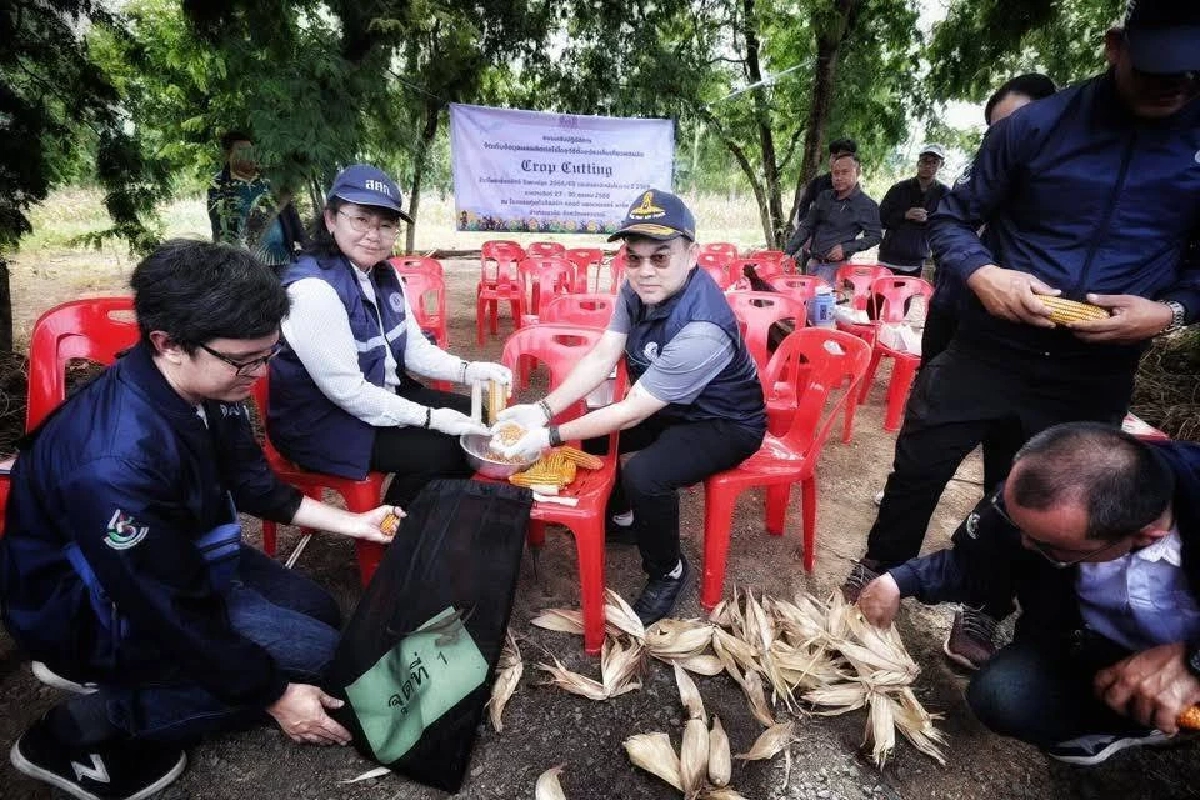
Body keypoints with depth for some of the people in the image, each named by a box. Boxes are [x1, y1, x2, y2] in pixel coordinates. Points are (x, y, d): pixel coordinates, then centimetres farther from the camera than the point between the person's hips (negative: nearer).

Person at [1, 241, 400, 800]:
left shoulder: (204, 388, -15)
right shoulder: (117, 461, -37)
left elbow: (249, 482, 3)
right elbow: (173, 614, -28)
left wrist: (350, 522, 1)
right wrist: (276, 696, -18)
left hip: (184, 557, 8)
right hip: (95, 606, -8)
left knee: (317, 612, 12)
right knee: (317, 653, -11)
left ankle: (109, 668, 11)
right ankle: (83, 730, -3)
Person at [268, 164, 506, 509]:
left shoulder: (384, 276, 2)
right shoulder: (313, 289, -25)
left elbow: (414, 348, 5)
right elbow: (346, 390, -26)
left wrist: (469, 370, -12)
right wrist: (430, 417, -25)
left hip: (382, 396, 9)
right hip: (320, 422, -9)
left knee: (475, 421, 5)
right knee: (438, 451, -19)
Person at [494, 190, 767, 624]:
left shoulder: (702, 329, -36)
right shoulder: (641, 287, -12)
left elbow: (632, 412, -31)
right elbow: (602, 356, -12)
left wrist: (551, 436, -27)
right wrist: (543, 409, -22)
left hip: (725, 424, -8)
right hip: (669, 407, 8)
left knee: (644, 474, -30)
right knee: (586, 423, 3)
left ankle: (668, 572, 0)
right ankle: (621, 514, 28)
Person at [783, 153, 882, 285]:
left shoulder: (867, 205, -3)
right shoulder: (824, 197, 11)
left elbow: (874, 237, -3)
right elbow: (806, 227, 13)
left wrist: (845, 248, -15)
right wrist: (788, 252, 4)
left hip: (836, 265, -5)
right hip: (813, 263, 6)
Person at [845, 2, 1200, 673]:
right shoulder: (1038, 125, -9)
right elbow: (954, 219, -1)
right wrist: (982, 275, -21)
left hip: (1097, 372, 2)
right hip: (992, 344, -1)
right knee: (919, 464, 8)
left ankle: (984, 610, 37)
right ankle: (882, 567, 34)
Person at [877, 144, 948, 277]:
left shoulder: (943, 193, 6)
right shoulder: (899, 188, 5)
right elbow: (881, 219, 2)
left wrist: (927, 220, -15)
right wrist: (905, 215, -13)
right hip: (889, 259, 0)